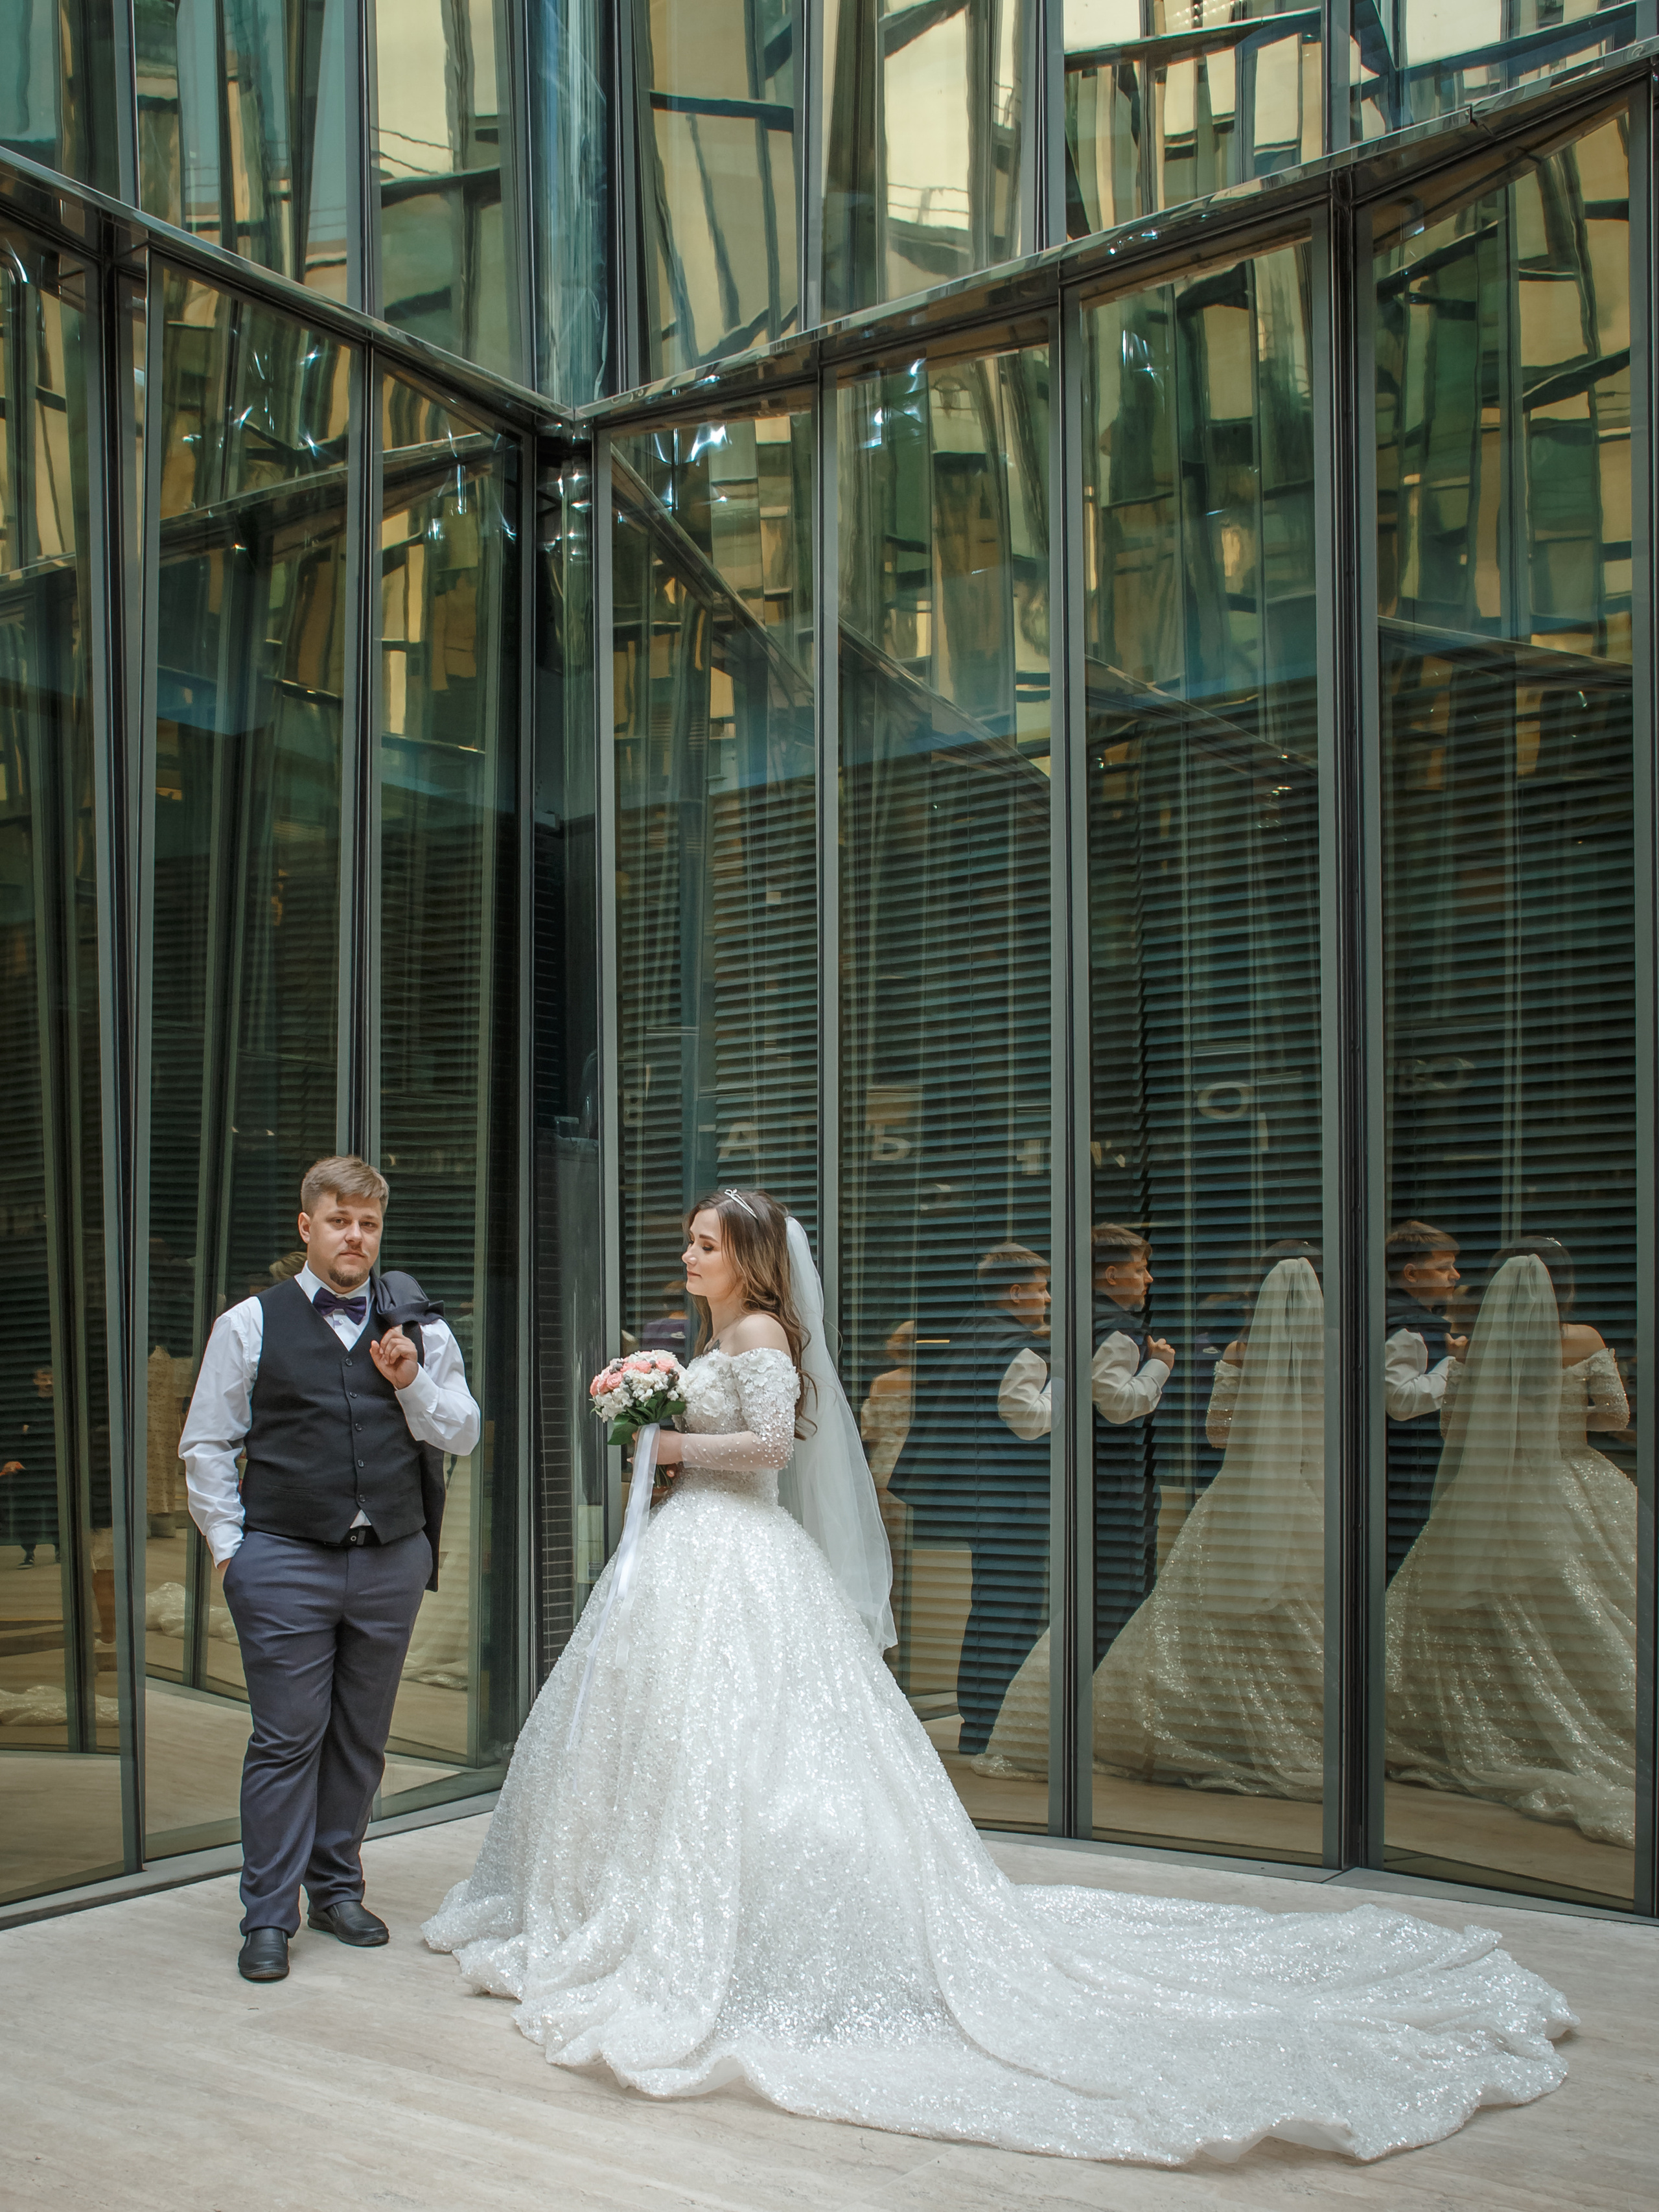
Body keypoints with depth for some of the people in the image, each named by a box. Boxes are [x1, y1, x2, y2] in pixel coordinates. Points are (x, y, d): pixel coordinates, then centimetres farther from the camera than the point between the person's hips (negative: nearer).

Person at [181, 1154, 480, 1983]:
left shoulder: (417, 1327, 8)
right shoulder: (251, 1324, 2)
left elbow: (462, 1434, 8)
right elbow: (205, 1445, 4)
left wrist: (411, 1384, -9)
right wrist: (230, 1545, -1)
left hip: (393, 1558, 3)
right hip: (285, 1562, -3)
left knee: (363, 1737, 12)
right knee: (287, 1740, -1)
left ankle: (337, 1887, 27)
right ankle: (268, 1916, 10)